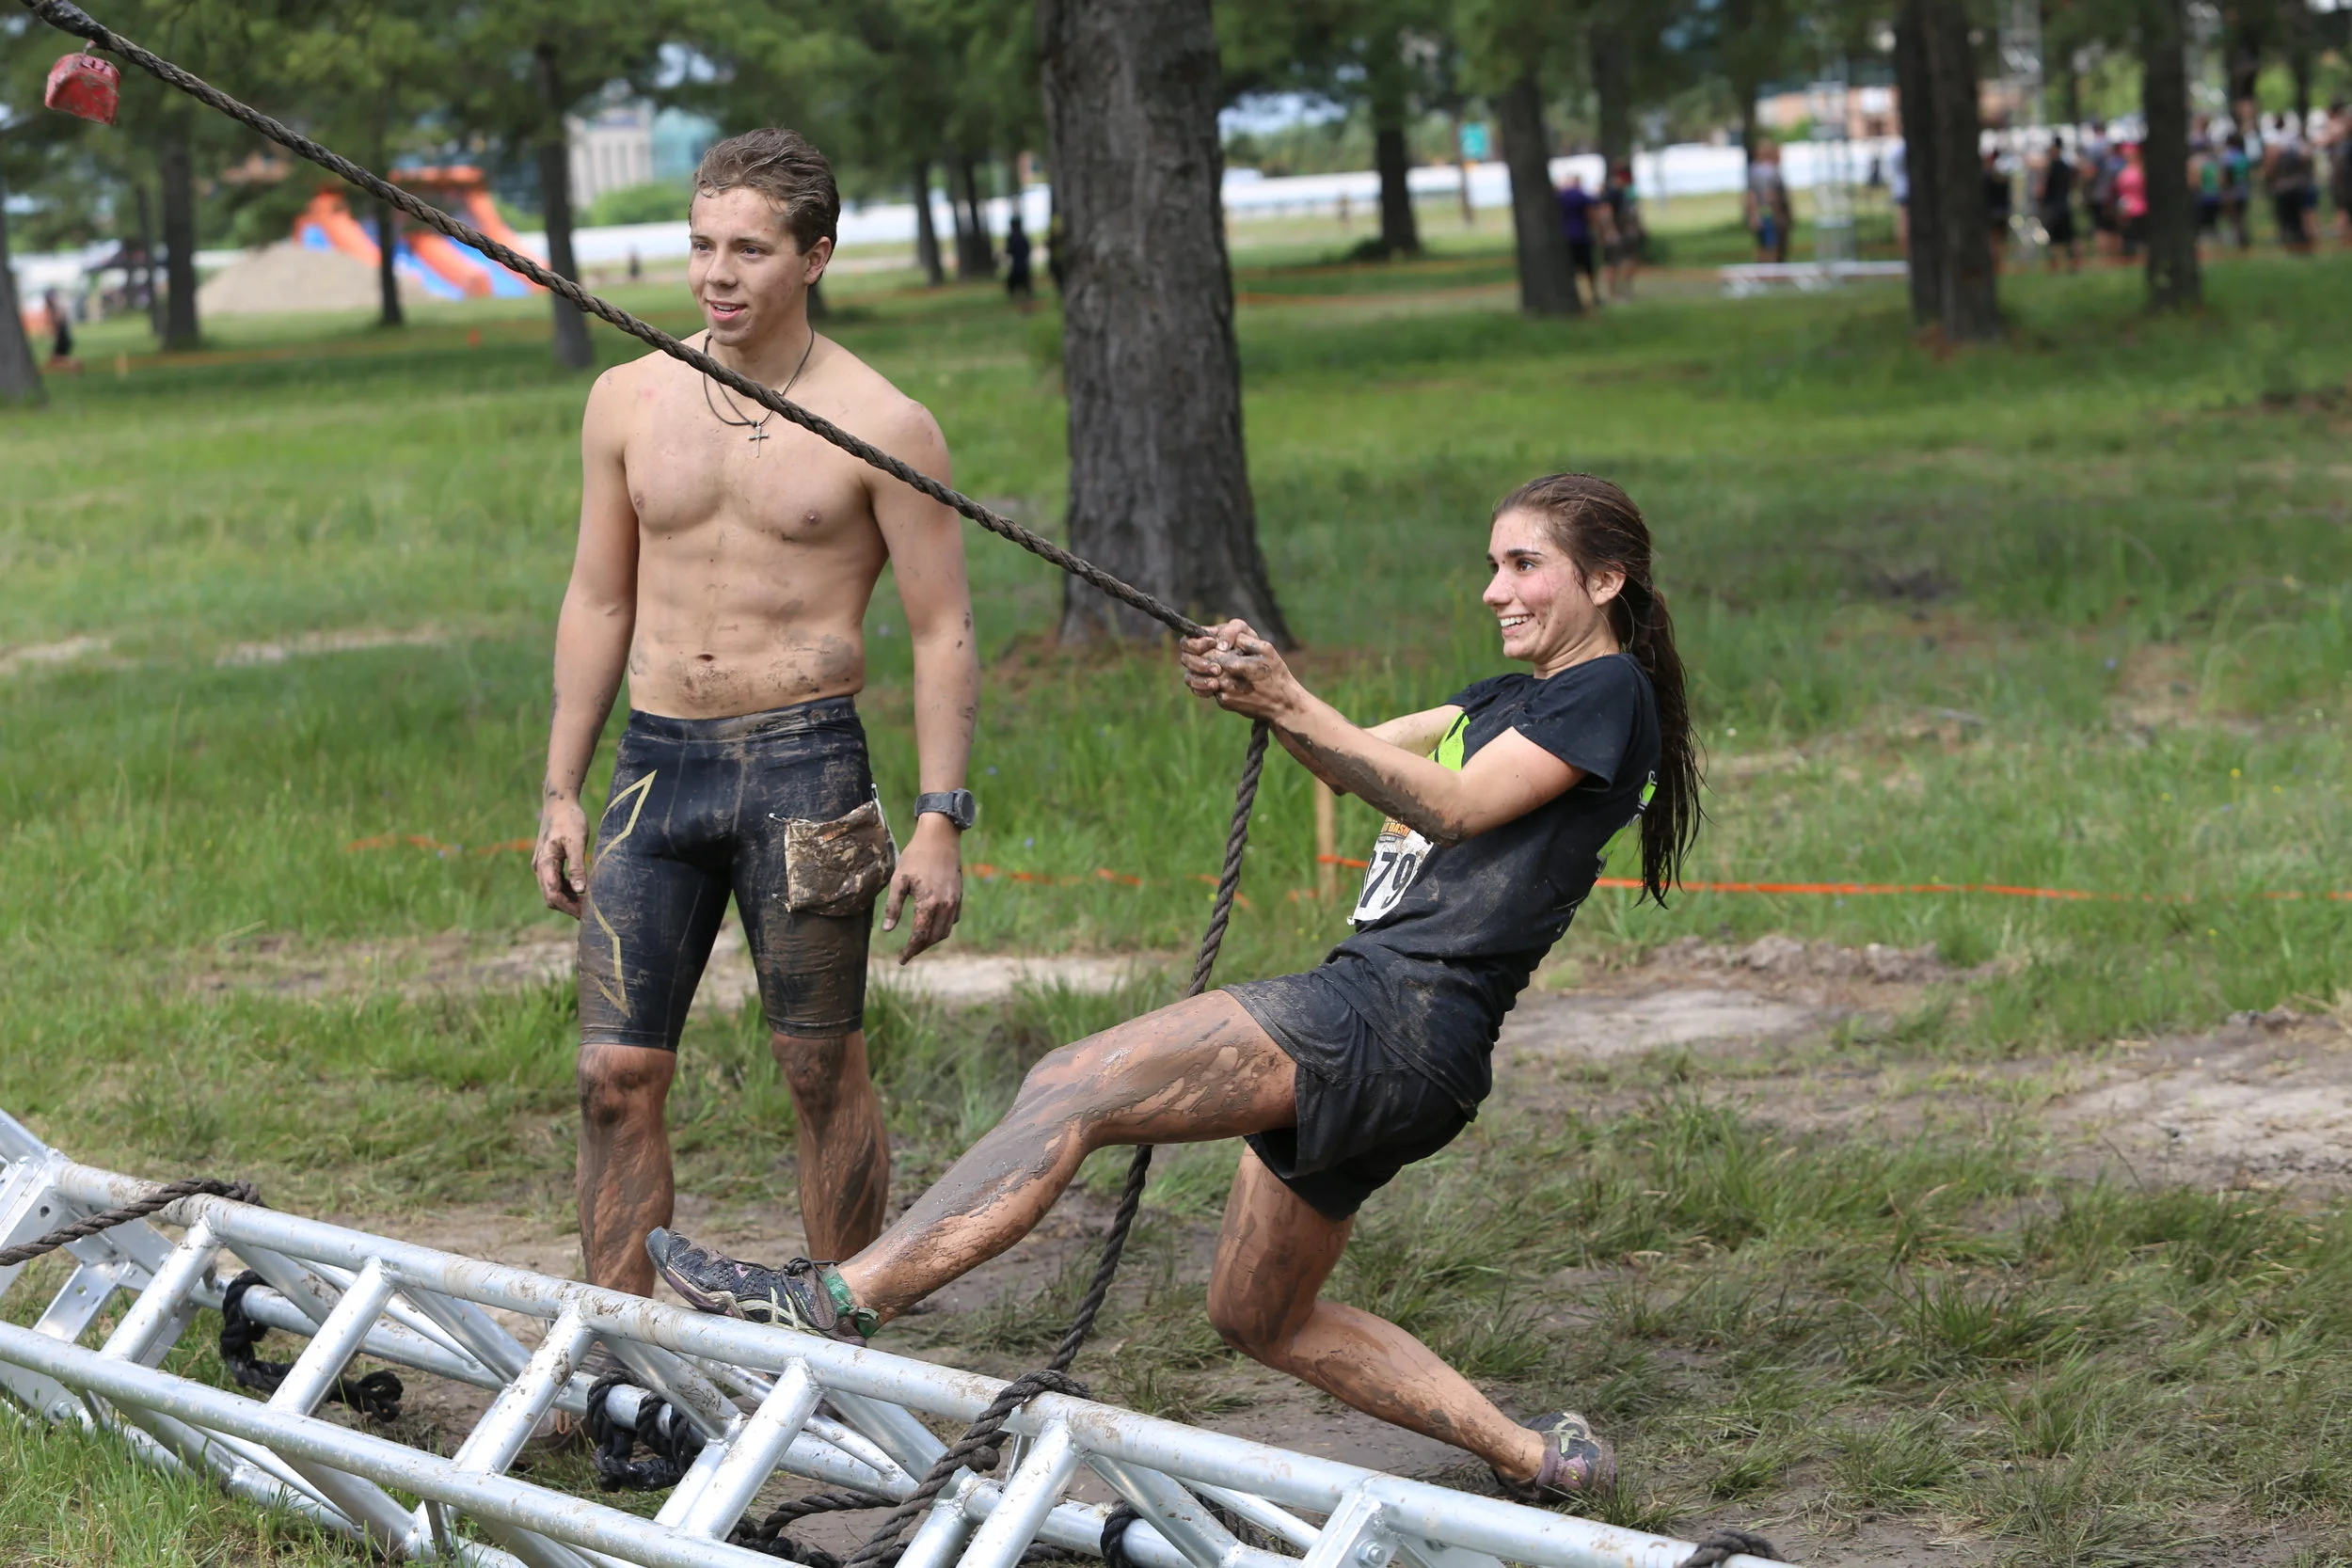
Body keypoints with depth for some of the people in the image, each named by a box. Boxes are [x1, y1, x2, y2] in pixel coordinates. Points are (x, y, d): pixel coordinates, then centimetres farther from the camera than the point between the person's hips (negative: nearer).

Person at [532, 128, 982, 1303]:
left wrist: (941, 821, -9)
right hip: (654, 765, 4)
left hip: (803, 767, -3)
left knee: (824, 1073, 5)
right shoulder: (630, 400, 8)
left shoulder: (881, 427, -4)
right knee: (616, 1077, 0)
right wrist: (561, 792, 11)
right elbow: (598, 602, 14)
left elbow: (943, 632, -3)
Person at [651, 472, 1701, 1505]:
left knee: (1073, 1087, -17)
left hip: (1398, 1023, -11)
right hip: (1374, 1023, 11)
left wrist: (1292, 708, -21)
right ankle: (1535, 1458, 16)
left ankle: (834, 1303, -22)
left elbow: (1454, 806, -13)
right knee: (1261, 1319, 16)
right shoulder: (1517, 697, 28)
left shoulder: (1608, 690, -2)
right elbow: (1359, 758, 19)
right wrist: (1257, 689, -1)